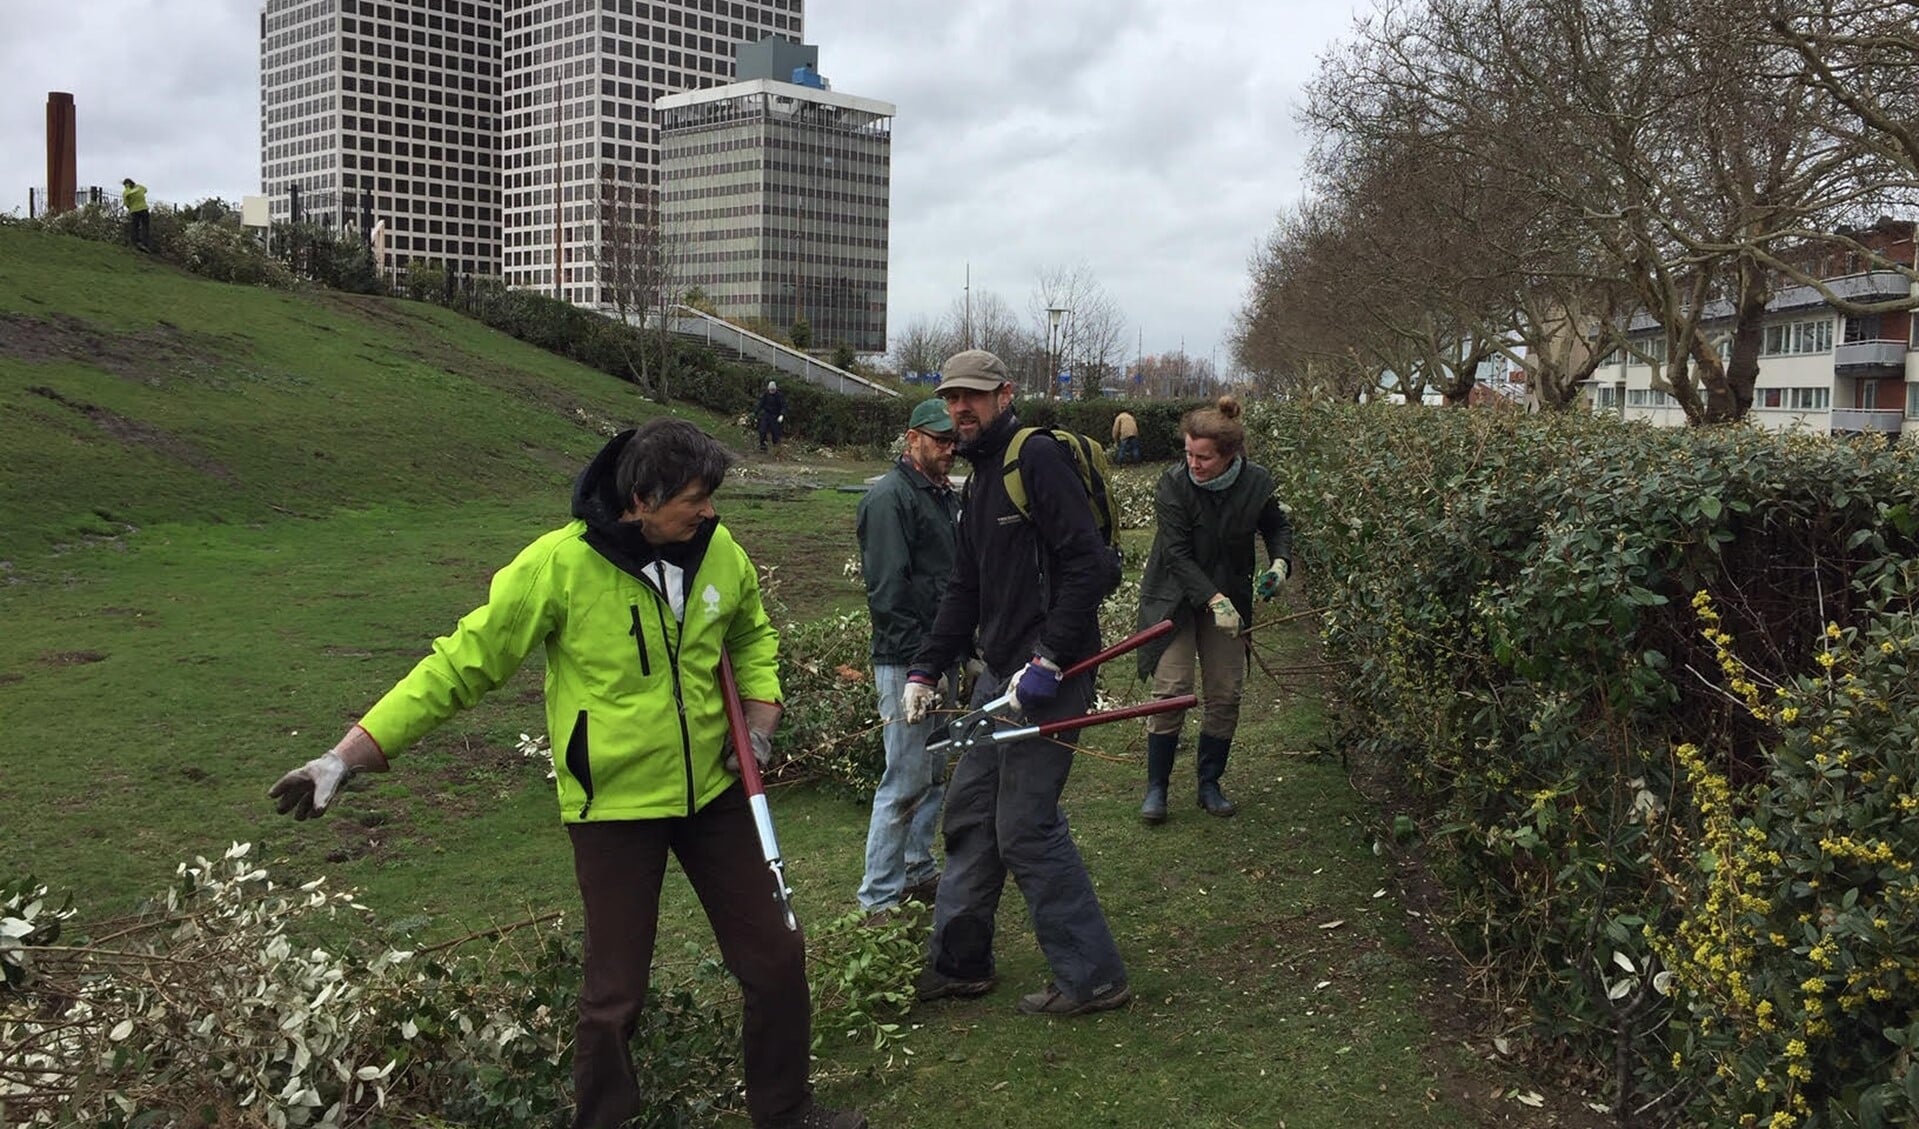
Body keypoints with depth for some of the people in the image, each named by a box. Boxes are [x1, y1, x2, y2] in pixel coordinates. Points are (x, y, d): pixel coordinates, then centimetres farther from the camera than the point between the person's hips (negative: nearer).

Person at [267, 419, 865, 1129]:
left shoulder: (719, 551, -5)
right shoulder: (560, 564, -21)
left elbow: (752, 633, 16)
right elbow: (462, 663, -17)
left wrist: (759, 709, 1)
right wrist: (352, 754, -18)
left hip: (712, 791, 5)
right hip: (614, 805, -5)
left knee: (775, 957, 12)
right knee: (616, 992, 6)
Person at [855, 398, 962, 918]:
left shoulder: (947, 497, 16)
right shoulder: (890, 497, -13)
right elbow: (888, 589, -19)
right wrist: (919, 661, -21)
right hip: (905, 662, -9)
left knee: (934, 773, 17)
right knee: (905, 780, -5)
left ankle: (917, 871, 31)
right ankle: (879, 899, 3)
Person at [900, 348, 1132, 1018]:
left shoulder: (1038, 457, -13)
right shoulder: (978, 477, 17)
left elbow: (1091, 565, -21)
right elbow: (965, 590, 20)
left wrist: (1049, 661, -22)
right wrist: (925, 670, 12)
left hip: (1048, 677, -10)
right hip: (999, 673, 10)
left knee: (1025, 826, -6)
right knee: (968, 813, 14)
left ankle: (1092, 975, 8)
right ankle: (958, 962, 28)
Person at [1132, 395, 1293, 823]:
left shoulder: (1257, 483, -10)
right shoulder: (1174, 484, -20)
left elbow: (1277, 526, 10)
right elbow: (1177, 554, -21)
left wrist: (1280, 562, -10)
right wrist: (1214, 599, -30)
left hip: (1228, 599, 3)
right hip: (1175, 597, -3)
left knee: (1226, 695, 4)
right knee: (1171, 692, -10)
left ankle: (1210, 785, 21)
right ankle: (1156, 789, 4)